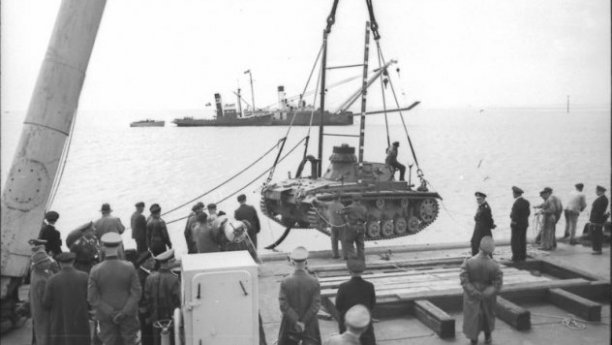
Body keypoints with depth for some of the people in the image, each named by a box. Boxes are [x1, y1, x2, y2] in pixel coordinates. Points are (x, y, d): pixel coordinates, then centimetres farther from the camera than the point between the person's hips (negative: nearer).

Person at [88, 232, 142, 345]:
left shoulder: (95, 270, -11)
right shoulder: (129, 267, -12)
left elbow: (92, 297, -11)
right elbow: (136, 292, -13)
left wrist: (110, 313, -10)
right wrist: (124, 312, -13)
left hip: (105, 316, 0)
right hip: (128, 315, 0)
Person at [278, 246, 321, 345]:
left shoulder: (285, 282, -9)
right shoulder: (314, 282, -10)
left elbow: (283, 305, -13)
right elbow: (315, 306, -13)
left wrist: (296, 321, -12)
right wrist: (304, 322, -10)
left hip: (289, 325, 1)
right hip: (310, 326, -1)